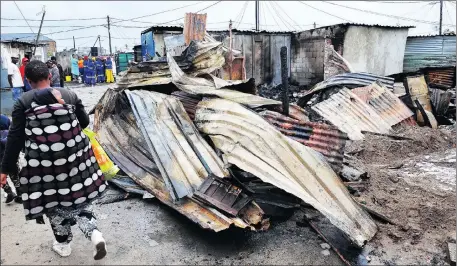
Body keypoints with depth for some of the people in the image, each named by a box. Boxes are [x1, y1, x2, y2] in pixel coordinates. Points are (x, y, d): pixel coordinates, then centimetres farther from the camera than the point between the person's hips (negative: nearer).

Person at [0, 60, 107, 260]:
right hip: (74, 155, 2)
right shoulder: (70, 95, 0)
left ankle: (63, 244, 31)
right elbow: (85, 122, 10)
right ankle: (95, 234, 1)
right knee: (78, 197, 16)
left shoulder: (23, 102, -5)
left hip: (44, 161, -2)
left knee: (52, 200, 16)